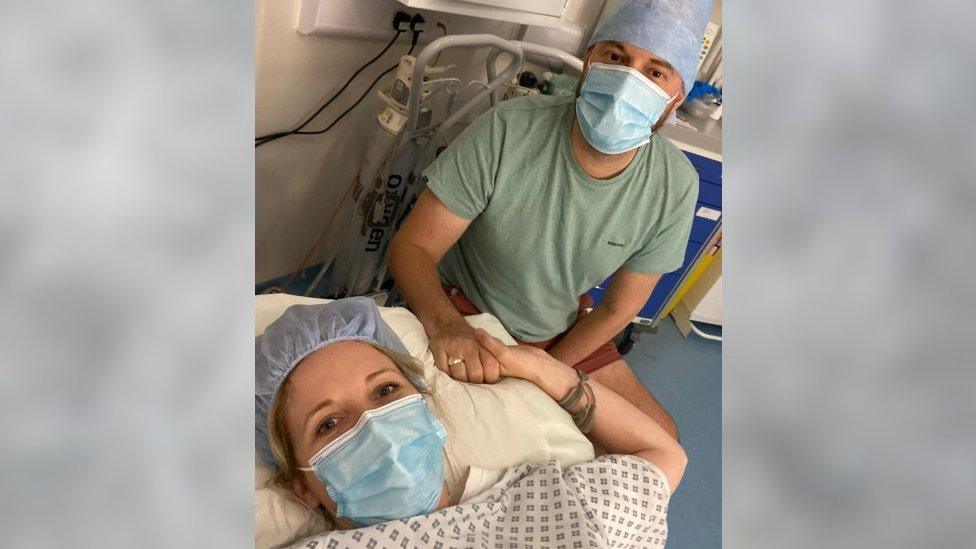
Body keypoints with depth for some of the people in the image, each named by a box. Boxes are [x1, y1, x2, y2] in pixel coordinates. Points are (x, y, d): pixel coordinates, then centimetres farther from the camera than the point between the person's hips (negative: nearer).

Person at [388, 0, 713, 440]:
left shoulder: (675, 187, -18)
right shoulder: (506, 132, -27)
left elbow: (617, 309, -6)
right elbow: (411, 247, -23)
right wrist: (444, 324, -44)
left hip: (563, 332, 4)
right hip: (463, 317, -3)